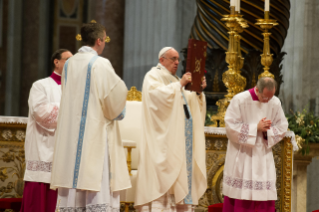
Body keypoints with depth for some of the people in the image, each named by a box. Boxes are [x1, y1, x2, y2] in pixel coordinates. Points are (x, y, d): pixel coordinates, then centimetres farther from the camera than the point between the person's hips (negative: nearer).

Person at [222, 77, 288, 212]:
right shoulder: (240, 100, -11)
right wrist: (256, 128, -18)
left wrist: (267, 130, -14)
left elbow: (282, 127, 6)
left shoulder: (275, 103, 0)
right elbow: (231, 126, -13)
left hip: (263, 154, 3)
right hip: (241, 154, -3)